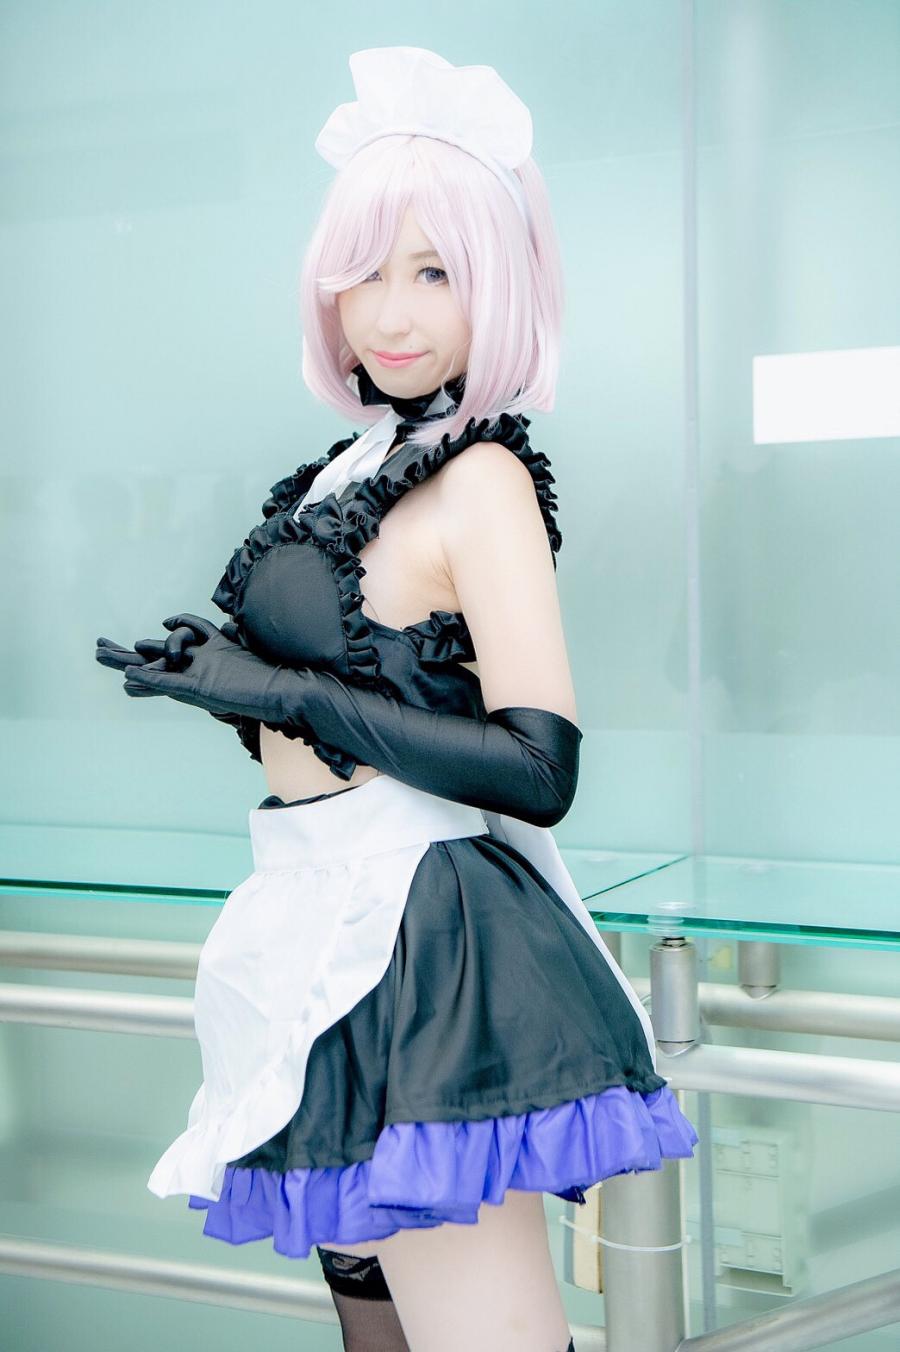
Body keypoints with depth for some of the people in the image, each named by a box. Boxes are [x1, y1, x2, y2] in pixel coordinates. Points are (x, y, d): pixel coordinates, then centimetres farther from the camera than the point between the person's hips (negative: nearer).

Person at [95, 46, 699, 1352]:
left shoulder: (483, 480, -13)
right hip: (343, 940, 9)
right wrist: (219, 674, 2)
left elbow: (537, 770, -22)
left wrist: (281, 690, -17)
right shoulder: (361, 463, 11)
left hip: (426, 958, -9)